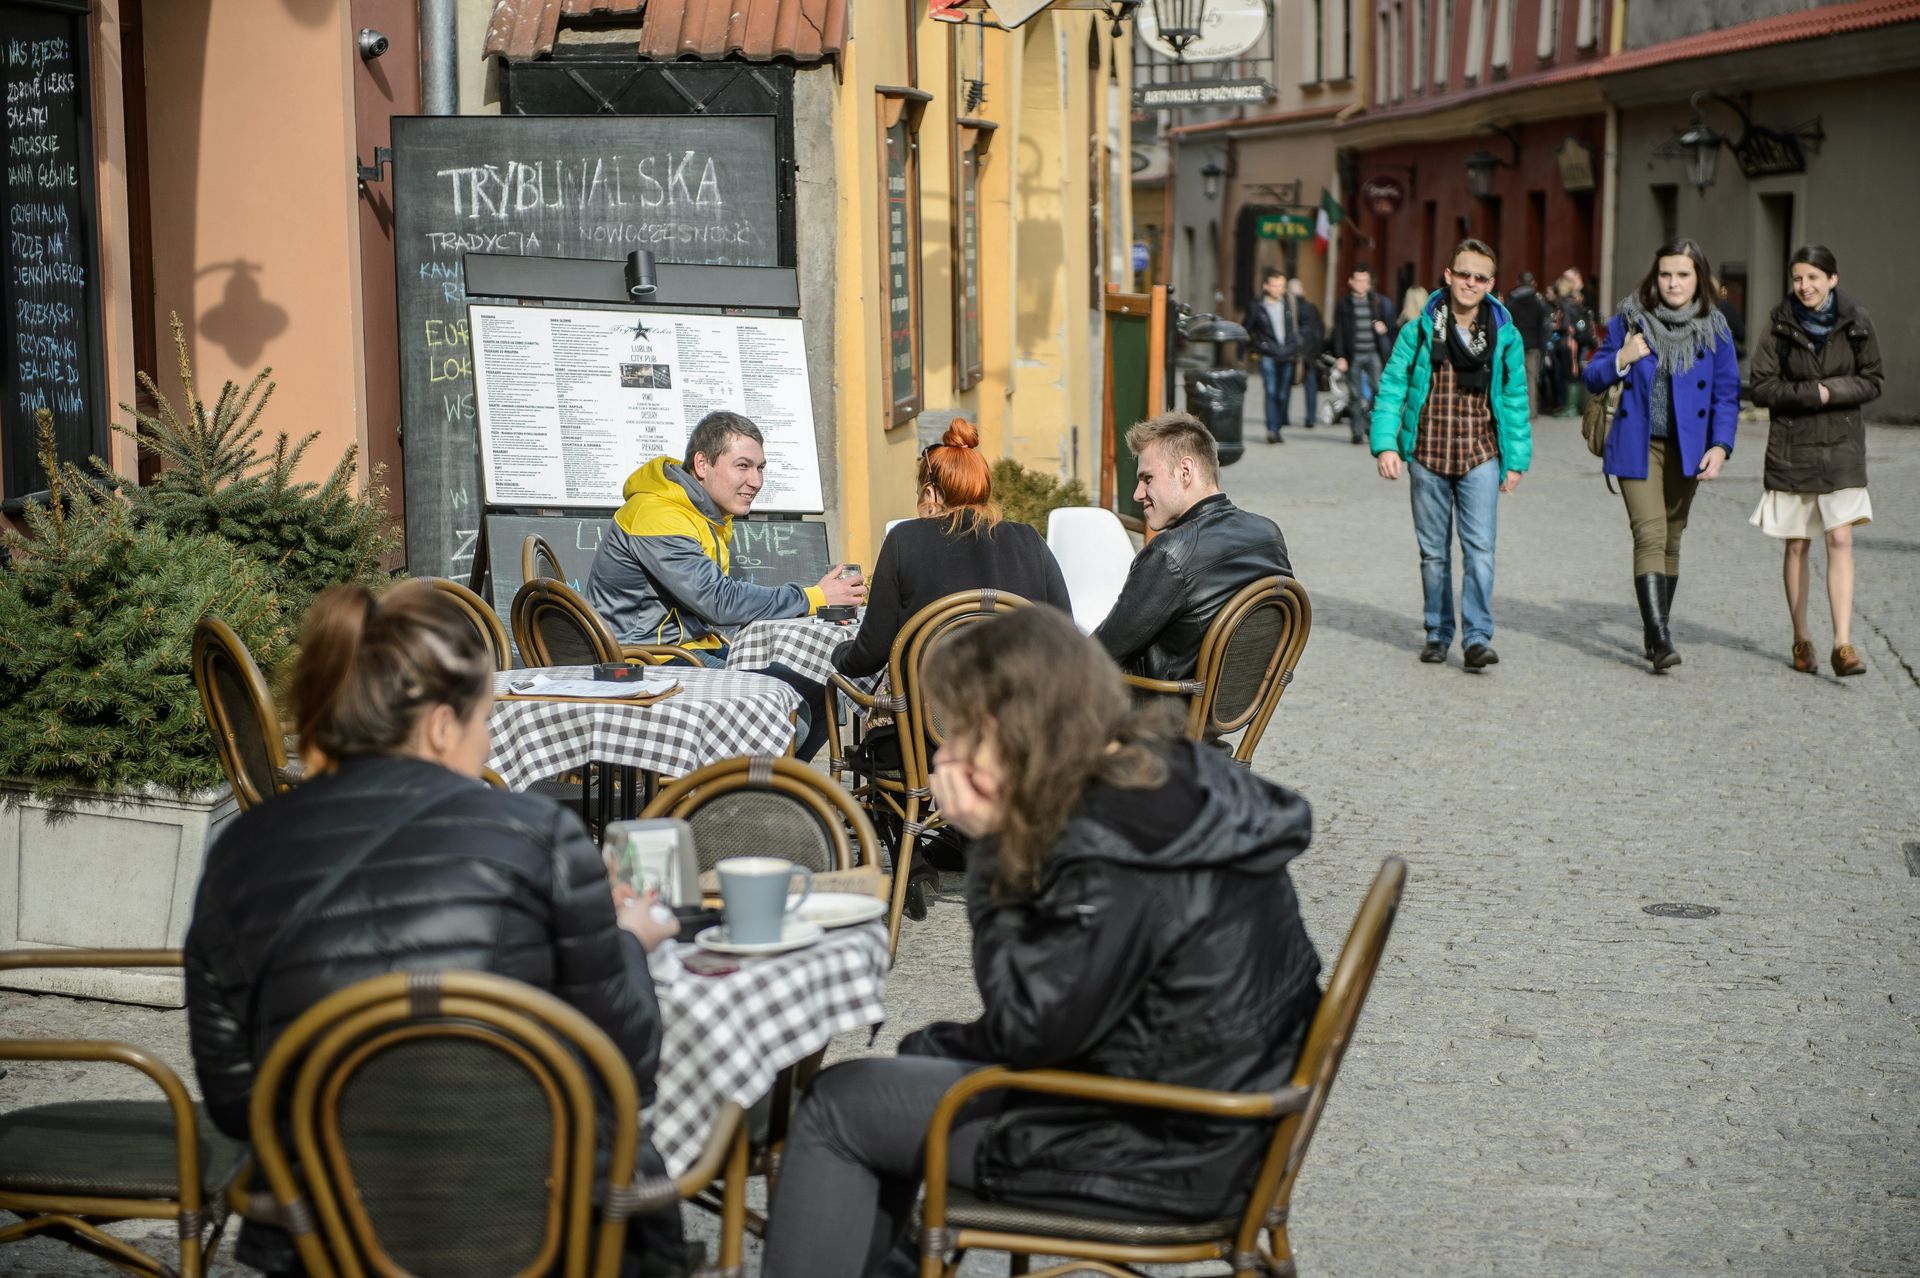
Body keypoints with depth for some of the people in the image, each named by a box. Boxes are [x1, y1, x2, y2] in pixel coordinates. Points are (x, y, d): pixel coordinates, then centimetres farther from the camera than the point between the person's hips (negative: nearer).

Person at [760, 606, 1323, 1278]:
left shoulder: (1114, 849, -27)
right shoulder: (1173, 776, 2)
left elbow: (1024, 1028, -20)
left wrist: (990, 847, -16)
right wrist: (1001, 844, -3)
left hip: (1159, 1154, -10)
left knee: (838, 1107, 0)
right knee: (924, 1052, 26)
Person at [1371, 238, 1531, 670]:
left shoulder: (1505, 336, 3)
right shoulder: (1419, 332, 0)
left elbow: (1515, 400, 7)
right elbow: (1392, 388, 0)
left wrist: (1516, 460, 6)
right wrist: (1385, 444, -10)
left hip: (1481, 458, 0)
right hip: (1427, 456, 1)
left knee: (1480, 549, -10)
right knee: (1433, 552, 9)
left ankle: (1478, 638, -9)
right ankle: (1438, 633, 20)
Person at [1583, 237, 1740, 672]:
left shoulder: (1713, 328, 0)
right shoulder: (1630, 319, -2)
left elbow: (1727, 394, 1)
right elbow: (1592, 379, 4)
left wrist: (1720, 446, -12)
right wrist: (1621, 360, -16)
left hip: (1687, 448, 2)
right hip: (1638, 445, -2)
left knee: (1671, 539, 10)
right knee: (1650, 535, -15)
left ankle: (1655, 629, 23)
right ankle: (1659, 637, -20)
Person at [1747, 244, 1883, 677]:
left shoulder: (1855, 323, -1)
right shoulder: (1781, 325, -2)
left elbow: (1871, 382, 2)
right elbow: (1762, 387, -3)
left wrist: (1832, 390, -15)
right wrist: (1813, 393, -15)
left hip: (1841, 445, -1)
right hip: (1791, 448, 1)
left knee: (1840, 540, -10)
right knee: (1796, 545, 6)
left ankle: (1842, 645, -12)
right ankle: (1801, 638, 20)